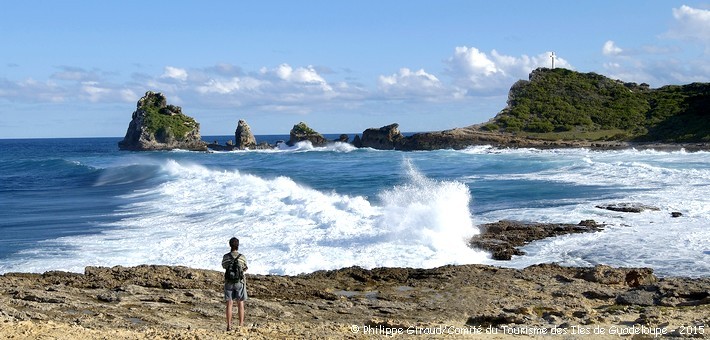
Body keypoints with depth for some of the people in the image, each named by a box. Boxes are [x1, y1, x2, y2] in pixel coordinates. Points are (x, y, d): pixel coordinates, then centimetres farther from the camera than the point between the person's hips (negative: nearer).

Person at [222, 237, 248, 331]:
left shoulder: (226, 257, -6)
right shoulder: (242, 257, -9)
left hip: (229, 283, 1)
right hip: (240, 282, -1)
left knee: (229, 304, 4)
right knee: (240, 304, 6)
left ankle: (229, 326, 3)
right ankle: (241, 325, 6)